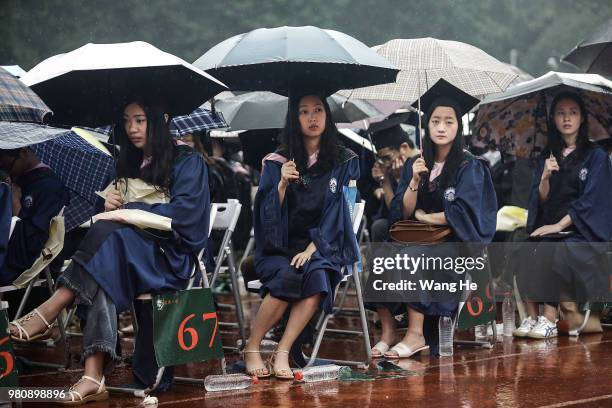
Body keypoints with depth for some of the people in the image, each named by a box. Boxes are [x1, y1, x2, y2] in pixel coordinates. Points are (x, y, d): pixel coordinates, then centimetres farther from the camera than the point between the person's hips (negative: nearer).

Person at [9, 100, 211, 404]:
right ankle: (94, 377, -45)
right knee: (102, 274, -33)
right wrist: (111, 206, -7)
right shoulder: (130, 164, 22)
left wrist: (128, 211, -15)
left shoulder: (187, 161, 3)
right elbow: (116, 214, 17)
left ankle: (50, 310, -34)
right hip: (129, 257, 4)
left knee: (109, 234, -33)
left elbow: (184, 212, -11)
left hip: (173, 256, -4)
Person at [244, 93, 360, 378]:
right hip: (280, 248, 0)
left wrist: (312, 248, -13)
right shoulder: (277, 162, 5)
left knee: (317, 275, -32)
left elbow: (338, 211, -1)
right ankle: (252, 348, -18)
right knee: (288, 278, -32)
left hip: (321, 246, 0)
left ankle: (282, 353, -29)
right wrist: (282, 184, -18)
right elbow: (268, 215, 0)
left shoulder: (344, 161, 6)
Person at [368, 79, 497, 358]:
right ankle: (387, 331, -22)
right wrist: (414, 182, -9)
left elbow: (461, 215, -10)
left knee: (412, 256, -34)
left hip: (457, 243, -4)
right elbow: (402, 213, 5)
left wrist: (423, 216, -2)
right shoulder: (415, 165, 12)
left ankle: (416, 334, -31)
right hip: (419, 241, 4)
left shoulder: (470, 167, -1)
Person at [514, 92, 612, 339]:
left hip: (582, 231, -4)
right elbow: (541, 199, 8)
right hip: (548, 228, 4)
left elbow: (591, 200, -8)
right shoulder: (548, 156, 15)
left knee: (554, 253, -35)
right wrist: (545, 176, -12)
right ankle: (531, 317, -28)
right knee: (527, 252, -28)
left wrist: (559, 225, -15)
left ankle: (549, 319, -31)